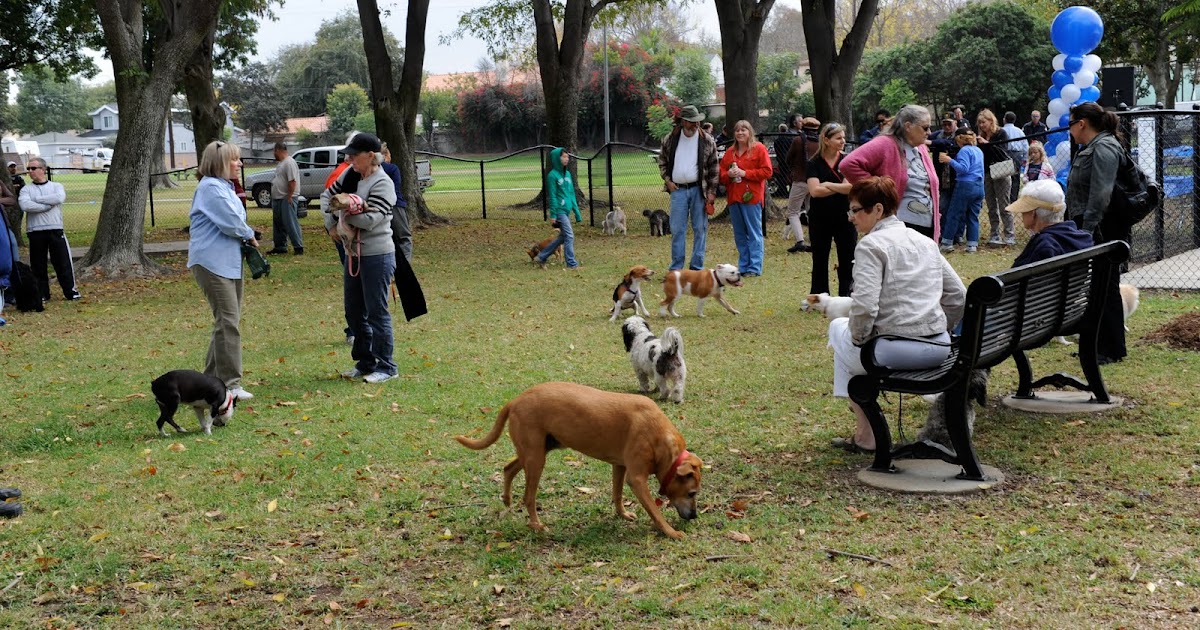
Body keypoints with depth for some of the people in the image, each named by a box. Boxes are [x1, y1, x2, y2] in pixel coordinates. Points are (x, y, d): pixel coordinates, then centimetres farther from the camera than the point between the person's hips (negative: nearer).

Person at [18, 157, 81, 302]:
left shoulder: (56, 186, 8)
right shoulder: (26, 189, 7)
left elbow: (59, 198, -15)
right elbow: (25, 205, -13)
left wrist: (37, 199, -9)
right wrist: (48, 205, -12)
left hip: (55, 230, -1)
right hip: (35, 232, 1)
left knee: (63, 262, -1)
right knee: (38, 265, 5)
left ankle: (71, 291, 6)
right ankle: (42, 294, 14)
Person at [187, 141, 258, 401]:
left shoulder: (226, 187, 18)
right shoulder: (210, 188, -14)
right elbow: (230, 222, -20)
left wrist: (246, 238, 2)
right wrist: (250, 236, -2)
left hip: (230, 262, 10)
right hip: (212, 263, -10)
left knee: (229, 321, 14)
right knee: (228, 321, -12)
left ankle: (212, 377, 23)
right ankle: (230, 383, -9)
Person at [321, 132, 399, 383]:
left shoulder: (382, 183, -16)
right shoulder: (350, 175, 6)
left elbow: (369, 220, -24)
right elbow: (327, 196, 16)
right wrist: (331, 224, 2)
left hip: (377, 256, -8)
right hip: (353, 253, 8)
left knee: (376, 312, -2)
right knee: (353, 310, 15)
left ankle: (386, 367, 10)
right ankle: (365, 363, 28)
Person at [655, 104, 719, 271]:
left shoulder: (707, 141, 0)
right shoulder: (670, 140, 4)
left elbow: (714, 168, 0)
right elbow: (662, 162, 15)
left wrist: (712, 191, -5)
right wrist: (668, 181, 2)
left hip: (699, 190, -1)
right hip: (677, 190, 1)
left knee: (700, 229, 3)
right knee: (677, 229, 2)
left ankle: (697, 267, 12)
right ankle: (676, 267, 9)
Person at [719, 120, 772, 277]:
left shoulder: (759, 148, -1)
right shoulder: (730, 152, 16)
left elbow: (766, 172, -8)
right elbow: (721, 172, 17)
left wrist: (744, 173, -14)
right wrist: (728, 174, -6)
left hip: (751, 197, -6)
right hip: (734, 197, 6)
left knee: (754, 233, -3)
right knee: (739, 234, 9)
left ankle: (755, 267, -1)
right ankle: (743, 266, 16)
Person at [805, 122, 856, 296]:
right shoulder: (814, 164, -2)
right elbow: (814, 190, -15)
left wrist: (828, 185, -11)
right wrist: (842, 188, -10)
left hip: (844, 218, 0)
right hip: (820, 219, 0)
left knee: (848, 260, 0)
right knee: (819, 261, 9)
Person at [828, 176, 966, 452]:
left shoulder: (870, 245, -9)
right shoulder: (926, 242, 16)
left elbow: (864, 308, -19)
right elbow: (958, 298, 17)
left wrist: (857, 337, -2)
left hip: (896, 352, -8)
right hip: (940, 350, 8)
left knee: (839, 327, 23)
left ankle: (865, 436, 21)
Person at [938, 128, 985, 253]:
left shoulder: (964, 150, -10)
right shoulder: (978, 150, 17)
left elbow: (964, 168, -21)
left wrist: (950, 160, -17)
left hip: (965, 185, -8)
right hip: (979, 186, 8)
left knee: (953, 215, 0)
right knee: (973, 217, 9)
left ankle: (947, 244, 3)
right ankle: (973, 245, 6)